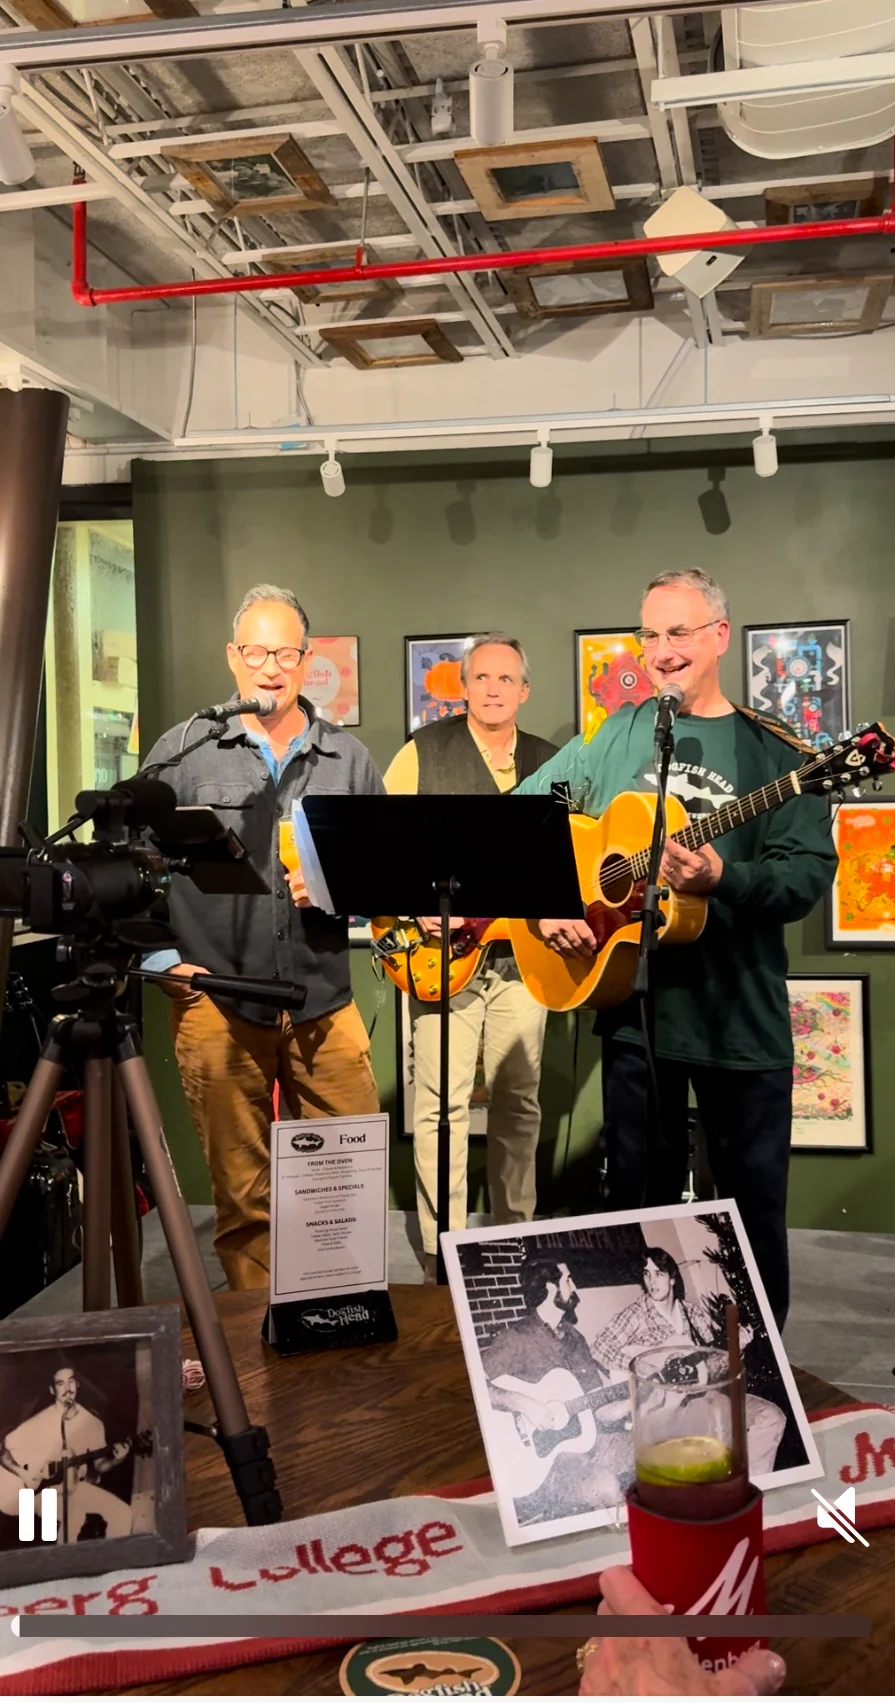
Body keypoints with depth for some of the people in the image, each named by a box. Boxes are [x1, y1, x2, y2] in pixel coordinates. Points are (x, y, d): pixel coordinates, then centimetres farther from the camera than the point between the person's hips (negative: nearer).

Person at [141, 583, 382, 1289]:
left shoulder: (349, 758, 8)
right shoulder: (182, 752, 2)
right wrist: (161, 957, -2)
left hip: (325, 1002, 2)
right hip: (217, 1002, -2)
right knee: (242, 1191, 8)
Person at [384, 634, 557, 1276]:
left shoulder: (550, 762, 13)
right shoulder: (424, 751, 2)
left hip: (522, 954, 4)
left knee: (519, 1099, 10)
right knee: (442, 1102, -5)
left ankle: (514, 1232, 24)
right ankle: (442, 1246, 4)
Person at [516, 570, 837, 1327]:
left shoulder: (775, 753, -2)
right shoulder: (617, 735, 5)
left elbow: (809, 874, -10)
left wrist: (723, 880, -27)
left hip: (743, 1015, -1)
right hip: (634, 1003, 2)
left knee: (756, 1204, 9)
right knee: (639, 1204, 13)